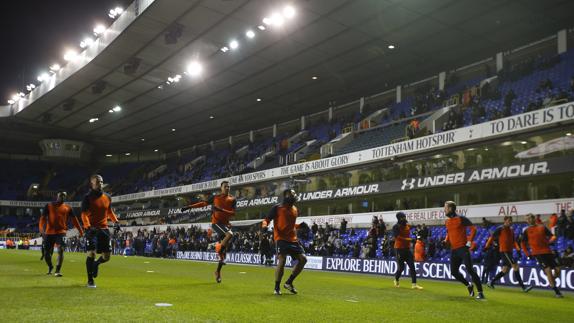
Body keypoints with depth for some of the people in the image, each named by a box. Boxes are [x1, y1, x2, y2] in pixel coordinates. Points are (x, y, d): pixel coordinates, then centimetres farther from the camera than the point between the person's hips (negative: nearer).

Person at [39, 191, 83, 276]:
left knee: (61, 251, -16)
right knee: (46, 253, 6)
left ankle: (57, 271, -9)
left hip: (61, 232, -1)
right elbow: (43, 218, -2)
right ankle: (50, 267, 34)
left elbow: (74, 219, 9)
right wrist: (41, 229, -17)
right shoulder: (49, 206, 5)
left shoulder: (68, 208, 7)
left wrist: (80, 231, 4)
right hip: (49, 233, 1)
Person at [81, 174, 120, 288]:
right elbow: (84, 214, -12)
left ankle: (96, 264, 40)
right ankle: (90, 281, 3)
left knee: (106, 256, 4)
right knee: (91, 253, -13)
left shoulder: (107, 197, 10)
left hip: (104, 229, 5)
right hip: (91, 229, -4)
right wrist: (88, 226, -27)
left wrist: (115, 221, 5)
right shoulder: (88, 197, -5)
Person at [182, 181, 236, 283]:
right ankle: (219, 250, -15)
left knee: (223, 248, 4)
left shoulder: (232, 199, 3)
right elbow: (203, 203, 9)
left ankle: (218, 271, 16)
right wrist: (189, 207, 6)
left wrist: (222, 210, -21)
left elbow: (233, 213, -6)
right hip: (216, 222, -3)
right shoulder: (215, 197, 3)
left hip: (226, 224, 3)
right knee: (229, 234, -32)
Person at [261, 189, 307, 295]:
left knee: (303, 259, 1)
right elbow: (267, 219, -6)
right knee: (282, 260, -19)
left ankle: (289, 282, 15)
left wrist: (300, 225, 11)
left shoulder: (295, 209, 14)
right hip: (281, 238, -7)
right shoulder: (277, 208, -6)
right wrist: (264, 225, -27)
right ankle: (277, 288, -2)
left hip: (293, 239, 7)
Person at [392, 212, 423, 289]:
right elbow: (397, 236, -25)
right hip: (399, 249, -6)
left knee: (412, 266, -3)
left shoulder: (408, 226, 10)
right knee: (401, 267, 0)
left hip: (407, 248, 6)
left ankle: (414, 284, -4)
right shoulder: (396, 227, -10)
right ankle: (396, 280, 27)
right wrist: (406, 239, -34)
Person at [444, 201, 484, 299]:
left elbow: (473, 228, -11)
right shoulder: (447, 222, 12)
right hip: (453, 250, 8)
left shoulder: (460, 219, -9)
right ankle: (469, 286, 31)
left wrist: (469, 241, -17)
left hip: (463, 248, -8)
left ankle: (480, 293, -8)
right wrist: (446, 241, 8)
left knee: (470, 270, -13)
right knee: (454, 272, 9)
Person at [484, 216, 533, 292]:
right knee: (515, 266, -15)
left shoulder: (511, 230, 16)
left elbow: (513, 241, 22)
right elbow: (492, 237, -4)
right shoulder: (500, 229, -6)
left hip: (509, 251, 8)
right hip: (504, 251, -8)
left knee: (505, 270, 10)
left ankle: (491, 282, 21)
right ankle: (523, 287, -15)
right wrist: (487, 246, -4)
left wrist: (517, 248, 7)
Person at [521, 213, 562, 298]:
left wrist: (551, 240, -14)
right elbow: (523, 243, 11)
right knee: (548, 269, -15)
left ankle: (551, 281, 32)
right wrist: (527, 253, 4)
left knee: (557, 269, -1)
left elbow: (552, 236, 9)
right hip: (537, 253, -3)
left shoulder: (543, 227, 11)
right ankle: (556, 291, -7)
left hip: (547, 251, 3)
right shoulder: (526, 231, 5)